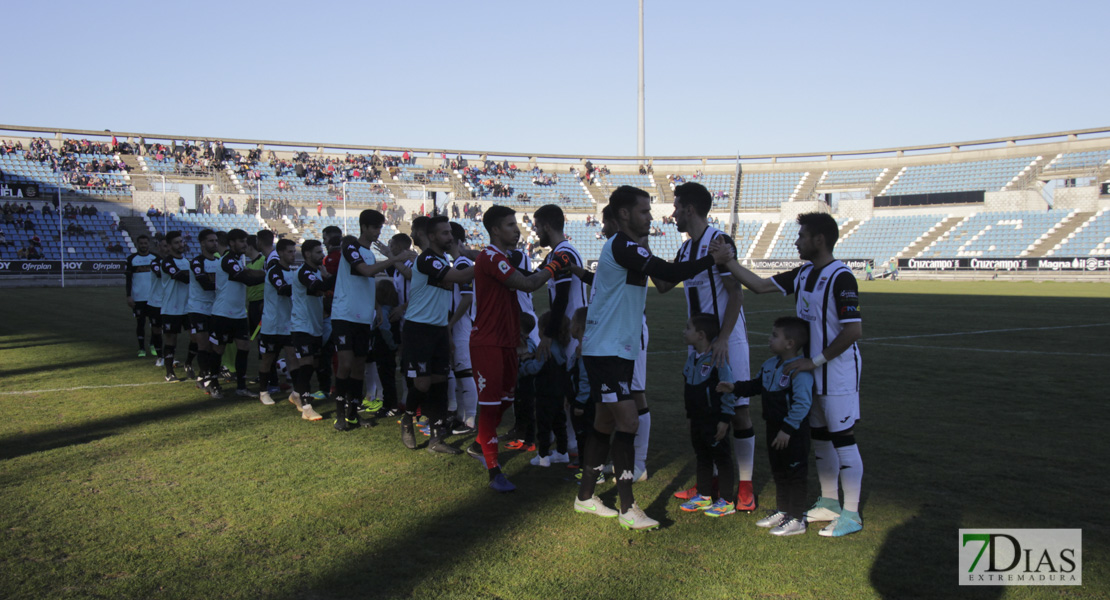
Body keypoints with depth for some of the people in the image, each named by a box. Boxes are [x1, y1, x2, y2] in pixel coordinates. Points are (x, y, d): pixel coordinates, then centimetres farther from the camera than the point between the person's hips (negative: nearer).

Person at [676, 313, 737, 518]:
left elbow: (729, 391, -18)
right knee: (702, 457, 17)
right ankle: (703, 497, 30)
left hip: (715, 420, -8)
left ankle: (726, 502, 14)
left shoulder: (717, 360, -20)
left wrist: (725, 419, -17)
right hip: (698, 419, 8)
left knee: (721, 458, 4)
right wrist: (690, 416, 19)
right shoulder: (692, 358, 6)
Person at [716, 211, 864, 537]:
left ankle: (851, 514, 9)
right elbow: (760, 285, 11)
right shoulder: (802, 275, 7)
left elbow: (854, 330, -23)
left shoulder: (840, 277, -19)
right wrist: (728, 262, 4)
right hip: (813, 371, 9)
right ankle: (829, 503, 29)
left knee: (843, 440, -2)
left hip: (839, 372, -9)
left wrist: (816, 360, -20)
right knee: (820, 438, 16)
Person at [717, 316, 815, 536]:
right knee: (778, 472, 19)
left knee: (795, 473, 2)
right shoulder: (771, 365, 5)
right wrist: (735, 387, 8)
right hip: (774, 427, 9)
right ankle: (783, 511, 34)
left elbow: (802, 403, -26)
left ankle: (797, 519, 12)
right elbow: (757, 385, 20)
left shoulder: (800, 370, -23)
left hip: (794, 432, -9)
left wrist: (788, 429, -25)